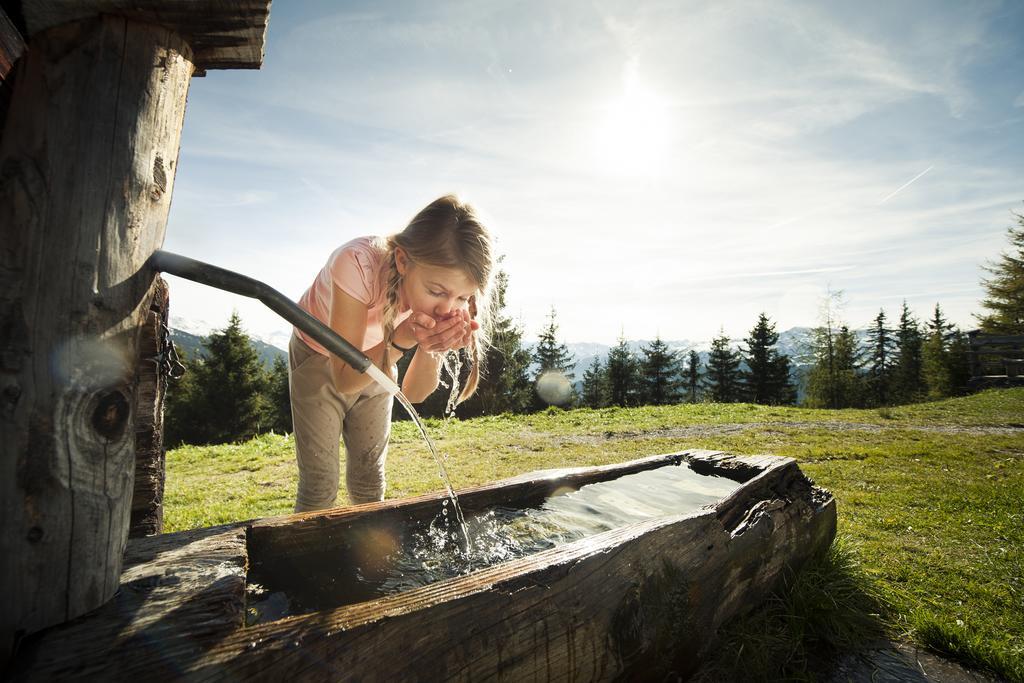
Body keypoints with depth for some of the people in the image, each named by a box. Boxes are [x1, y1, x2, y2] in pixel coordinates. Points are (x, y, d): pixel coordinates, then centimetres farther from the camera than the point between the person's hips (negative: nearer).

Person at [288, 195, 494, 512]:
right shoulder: (357, 264, -38)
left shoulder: (438, 281, -26)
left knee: (369, 483, 10)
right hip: (319, 358, -3)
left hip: (377, 361, 3)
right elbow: (345, 380, -33)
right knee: (319, 487, -2)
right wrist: (401, 339, -47)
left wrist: (432, 348, -40)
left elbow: (414, 393, -21)